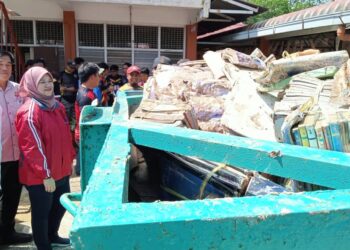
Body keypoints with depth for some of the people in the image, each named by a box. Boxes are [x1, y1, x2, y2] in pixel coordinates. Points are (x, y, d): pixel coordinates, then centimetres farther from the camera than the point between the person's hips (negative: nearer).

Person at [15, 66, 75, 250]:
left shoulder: (57, 106, 7)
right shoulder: (29, 112, -19)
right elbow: (32, 147, -21)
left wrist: (69, 160, 15)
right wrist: (45, 174, -21)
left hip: (60, 170, 9)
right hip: (39, 176, -8)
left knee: (61, 205, 23)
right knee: (42, 212, 9)